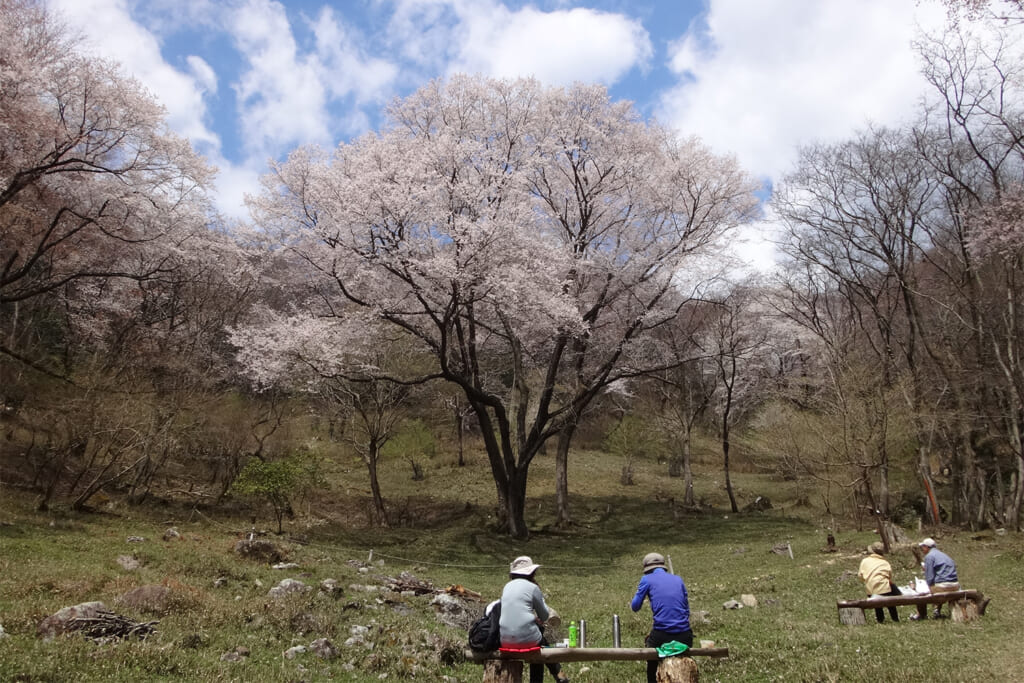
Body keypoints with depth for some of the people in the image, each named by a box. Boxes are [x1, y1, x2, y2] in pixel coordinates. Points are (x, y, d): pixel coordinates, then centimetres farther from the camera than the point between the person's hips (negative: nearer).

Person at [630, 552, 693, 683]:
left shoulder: (646, 579, 5)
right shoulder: (678, 579, 15)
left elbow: (635, 607, 6)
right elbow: (687, 609, 17)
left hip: (661, 635, -3)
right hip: (684, 635, 3)